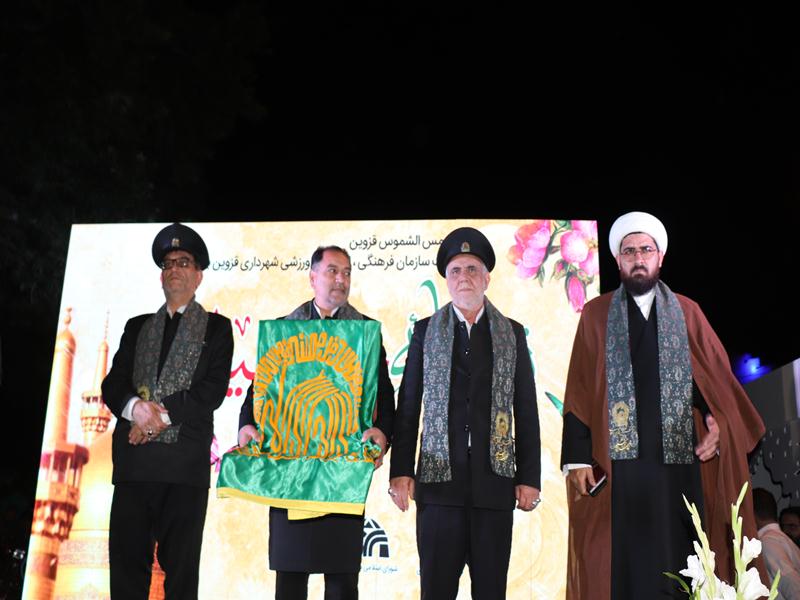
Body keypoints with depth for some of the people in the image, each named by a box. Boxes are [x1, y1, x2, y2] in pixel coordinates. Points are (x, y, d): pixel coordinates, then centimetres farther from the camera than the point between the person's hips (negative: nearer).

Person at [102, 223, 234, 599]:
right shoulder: (137, 327, 20)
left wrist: (163, 413, -12)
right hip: (134, 459, 3)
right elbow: (113, 384, 10)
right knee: (127, 561, 4)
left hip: (186, 462, -3)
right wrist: (136, 407, -11)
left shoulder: (217, 328, 10)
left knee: (181, 568, 1)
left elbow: (213, 390, -3)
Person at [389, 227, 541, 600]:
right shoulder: (425, 331, 7)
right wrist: (400, 471, -2)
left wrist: (529, 478, 2)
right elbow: (407, 406, 5)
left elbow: (526, 412, 7)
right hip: (439, 482, 0)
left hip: (495, 482, 1)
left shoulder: (512, 334, 9)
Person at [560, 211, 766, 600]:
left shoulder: (687, 313, 13)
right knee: (622, 564, -2)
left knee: (678, 562, 2)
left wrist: (715, 418, -14)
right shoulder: (596, 315, 8)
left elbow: (714, 376, 7)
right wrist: (578, 458, -6)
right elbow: (580, 392, 3)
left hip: (680, 459, 2)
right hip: (619, 461, -1)